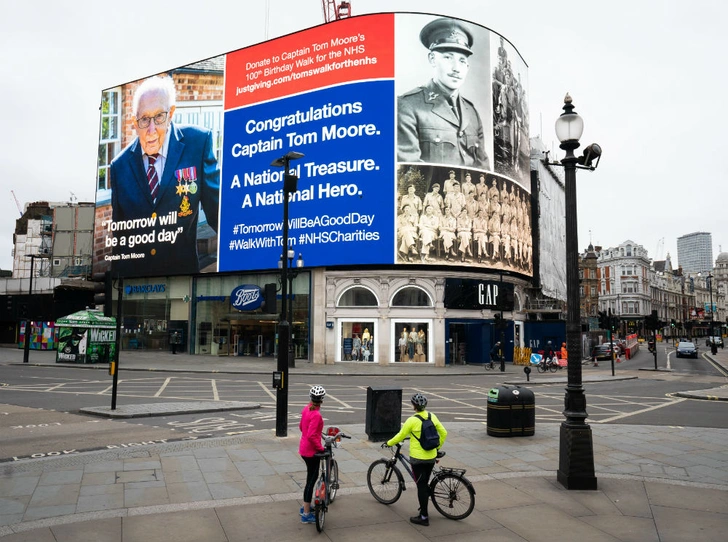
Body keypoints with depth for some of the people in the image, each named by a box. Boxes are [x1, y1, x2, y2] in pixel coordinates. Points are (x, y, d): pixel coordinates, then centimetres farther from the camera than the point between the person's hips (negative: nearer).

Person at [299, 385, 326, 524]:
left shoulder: (306, 409, 1)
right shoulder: (316, 415, -26)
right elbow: (311, 436, -30)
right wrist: (321, 448, -18)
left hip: (304, 449, 9)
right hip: (311, 451, -9)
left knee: (311, 477, 23)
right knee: (311, 480, 2)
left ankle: (305, 506, 36)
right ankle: (306, 515, 10)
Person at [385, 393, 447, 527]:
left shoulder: (412, 420, -18)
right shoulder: (432, 416, -1)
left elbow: (400, 436, -9)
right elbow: (443, 433, 6)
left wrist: (389, 443, 8)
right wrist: (438, 447, 20)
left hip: (418, 458, -6)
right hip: (431, 457, 6)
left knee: (421, 486, 3)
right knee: (425, 484, 21)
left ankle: (424, 517, 10)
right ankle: (424, 509, 31)